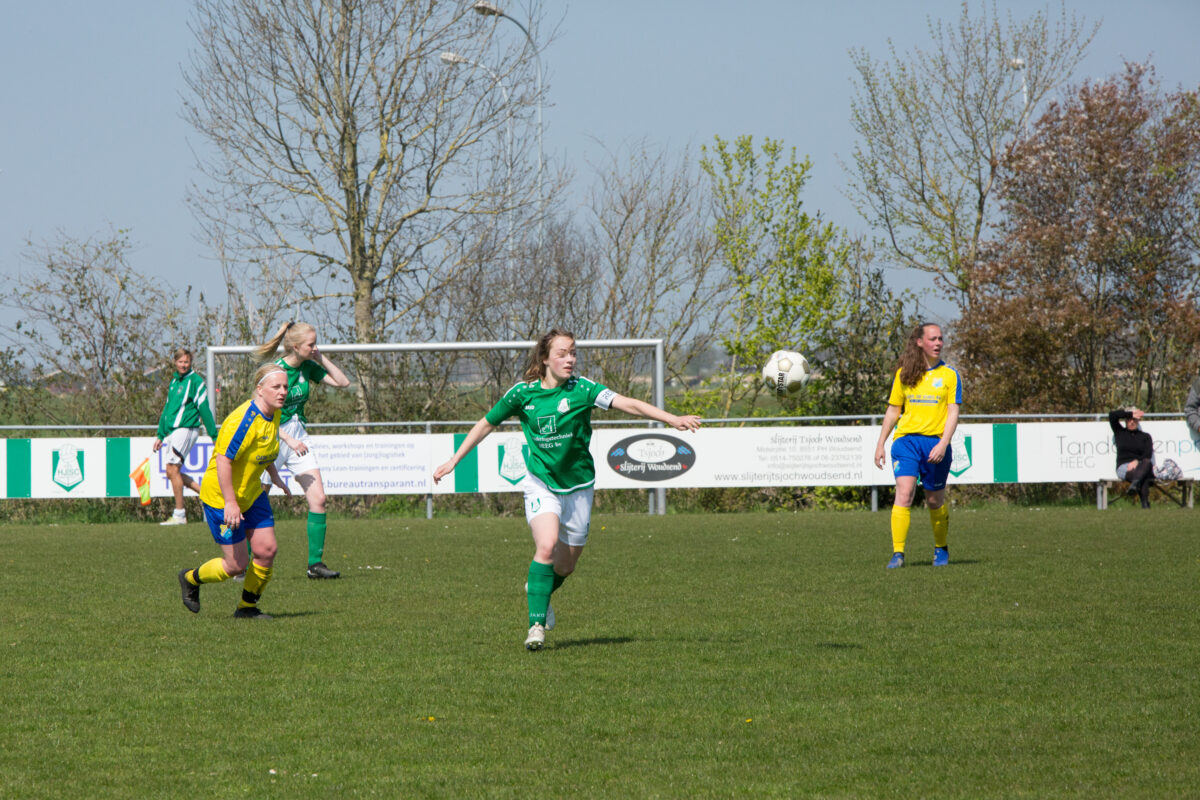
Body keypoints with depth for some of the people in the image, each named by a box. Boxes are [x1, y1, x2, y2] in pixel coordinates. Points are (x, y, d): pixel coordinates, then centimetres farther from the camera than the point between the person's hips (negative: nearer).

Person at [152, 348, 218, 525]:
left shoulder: (195, 381, -6)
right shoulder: (174, 382, 17)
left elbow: (204, 409, -9)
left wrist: (214, 436, -10)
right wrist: (160, 435, 24)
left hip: (186, 429, -9)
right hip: (173, 432, 9)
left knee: (172, 469, -12)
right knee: (172, 472, 6)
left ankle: (179, 515, -8)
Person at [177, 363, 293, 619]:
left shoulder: (273, 415, 1)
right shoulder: (243, 420, -28)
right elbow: (223, 459, -29)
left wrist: (274, 475, 23)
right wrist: (230, 503, -30)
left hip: (252, 493, 8)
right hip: (220, 496, -8)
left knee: (266, 550, -2)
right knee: (237, 565, -4)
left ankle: (247, 607, 18)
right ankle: (191, 579, 25)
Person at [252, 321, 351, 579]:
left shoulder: (307, 366, 3)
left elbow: (342, 382, 9)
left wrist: (322, 358, -3)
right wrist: (290, 441, -23)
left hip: (298, 439, 7)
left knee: (318, 499, -4)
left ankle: (315, 563, 0)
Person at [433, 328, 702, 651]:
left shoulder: (581, 389, -11)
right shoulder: (523, 393, -7)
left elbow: (626, 403, -23)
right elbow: (486, 424, 7)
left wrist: (671, 419, -35)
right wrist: (453, 462, 9)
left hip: (578, 485, 2)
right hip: (540, 482, -2)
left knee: (566, 565, 11)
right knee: (546, 546, -26)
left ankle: (538, 589, 46)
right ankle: (537, 625, -22)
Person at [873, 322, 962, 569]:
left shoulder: (949, 375, 4)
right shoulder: (903, 374, 9)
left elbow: (953, 413, -1)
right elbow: (893, 410, 16)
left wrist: (943, 444, -15)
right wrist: (880, 444, 12)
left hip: (936, 443, 0)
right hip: (907, 438, 0)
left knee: (935, 501, 8)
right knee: (904, 494, -16)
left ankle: (941, 549, 30)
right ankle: (898, 553, -20)